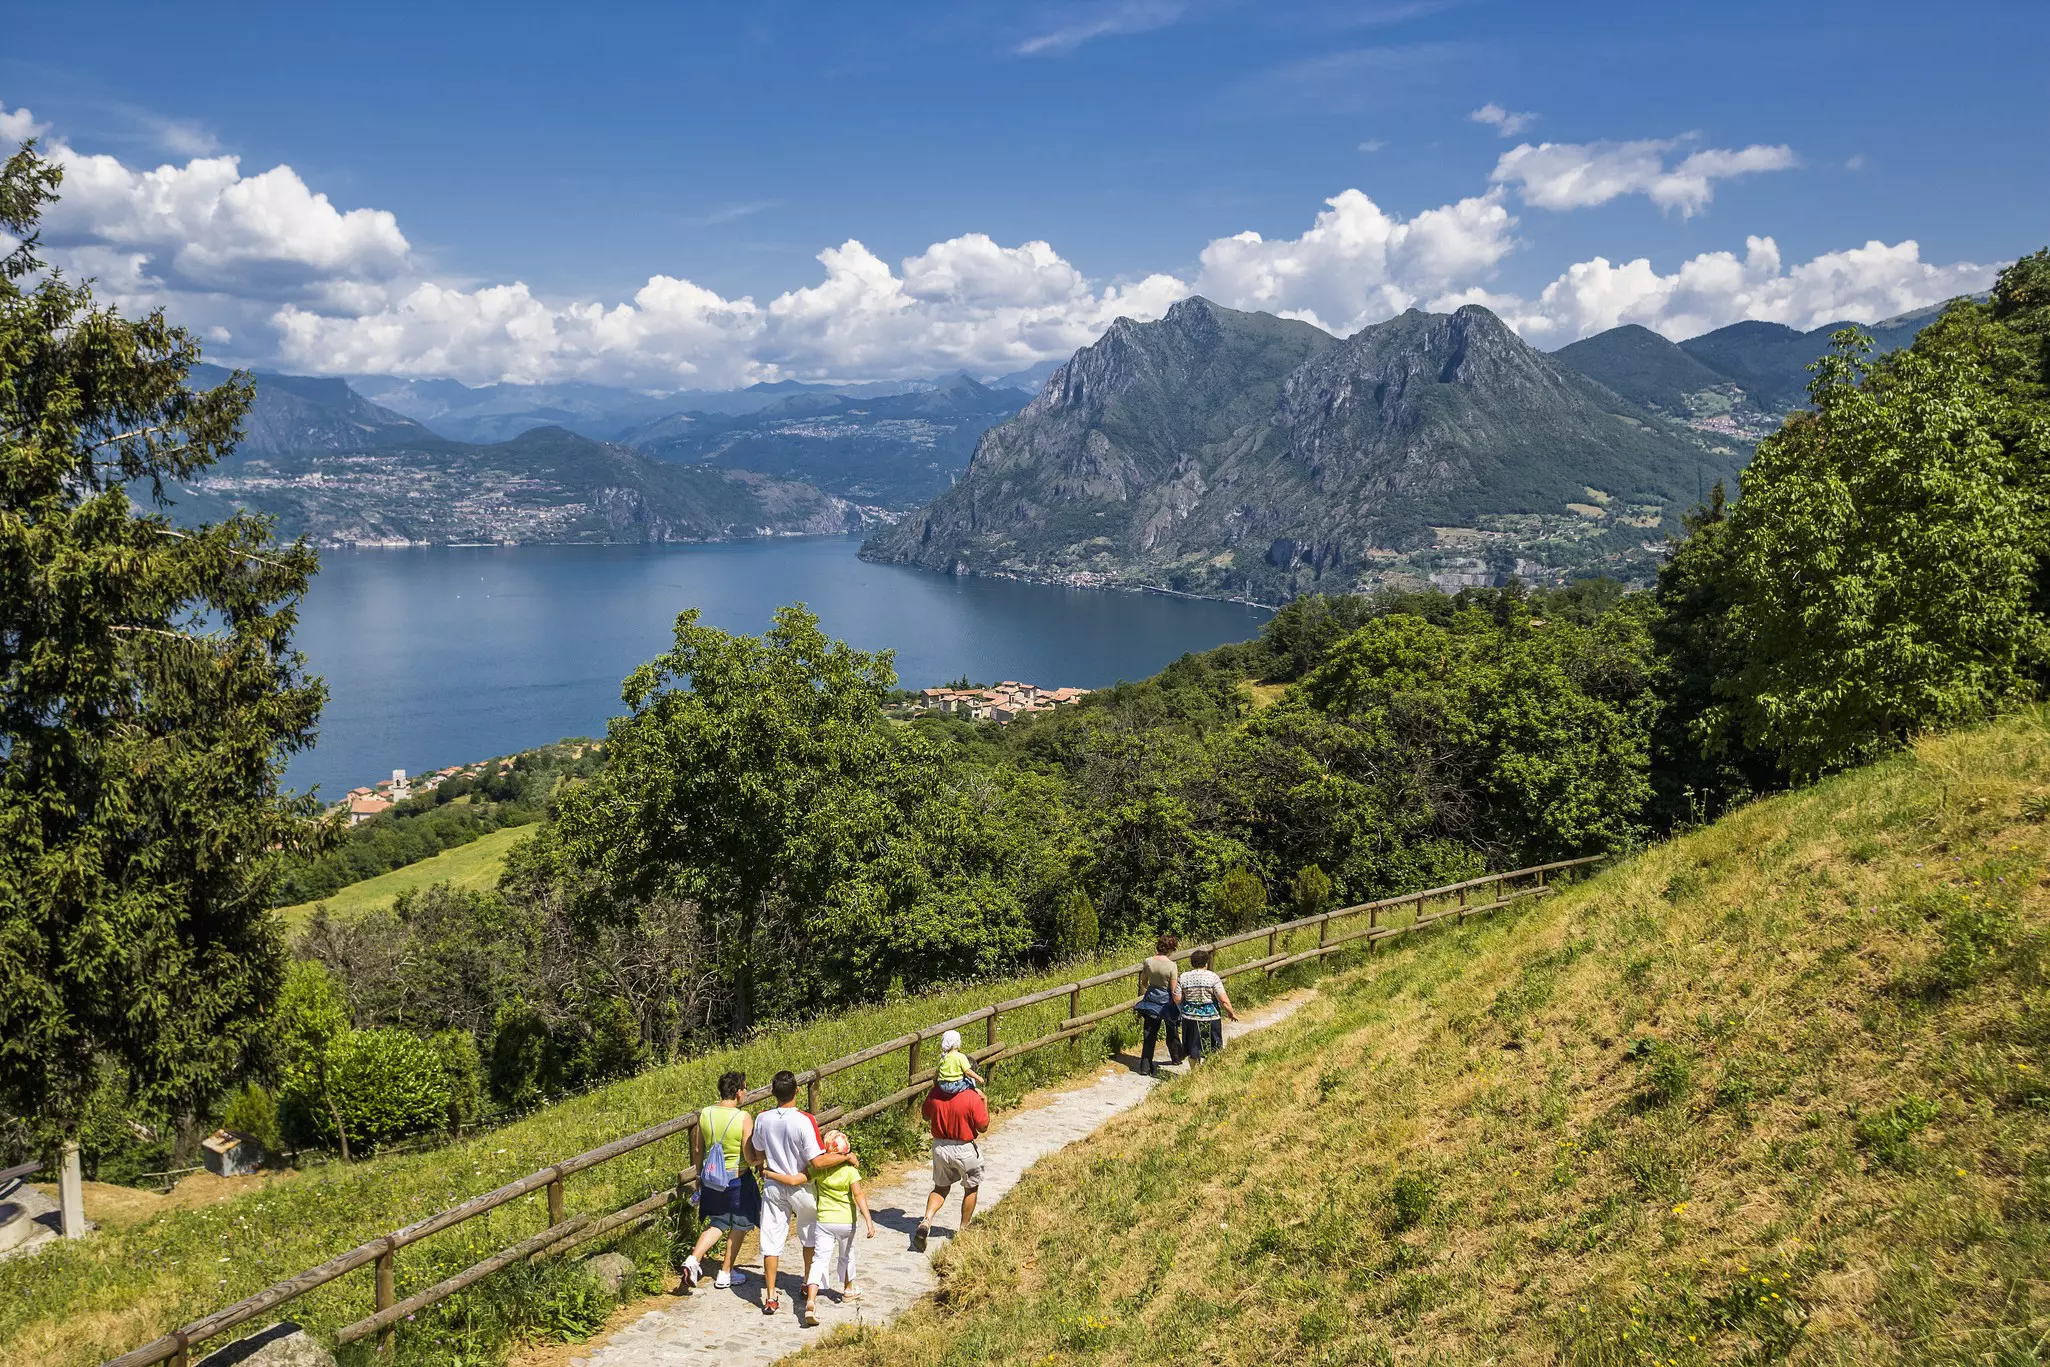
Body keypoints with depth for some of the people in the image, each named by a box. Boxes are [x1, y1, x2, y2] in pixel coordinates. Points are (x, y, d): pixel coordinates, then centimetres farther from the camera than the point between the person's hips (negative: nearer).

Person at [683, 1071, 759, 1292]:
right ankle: (726, 1274, 24)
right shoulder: (744, 1118, -20)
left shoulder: (704, 1114, -6)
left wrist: (699, 1176, 18)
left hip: (712, 1179, 4)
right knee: (738, 1226, 16)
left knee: (717, 1223, 21)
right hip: (738, 1180, -4)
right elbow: (750, 1157, -20)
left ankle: (693, 1259, 1)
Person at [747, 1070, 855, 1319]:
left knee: (771, 1241, 8)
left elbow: (758, 1155, 5)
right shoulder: (804, 1121, -24)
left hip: (773, 1185, 2)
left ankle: (770, 1298, 8)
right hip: (801, 1187, -2)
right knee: (809, 1236, 22)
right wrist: (846, 1157, -11)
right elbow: (817, 1161, -24)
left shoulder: (762, 1119, -10)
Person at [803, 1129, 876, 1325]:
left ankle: (811, 1300, -25)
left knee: (821, 1259, -5)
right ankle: (848, 1290, 46)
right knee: (846, 1256, 24)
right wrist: (869, 1220, -21)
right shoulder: (850, 1170, -11)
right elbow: (858, 1195, -18)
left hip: (824, 1220, 0)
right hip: (846, 1221, 0)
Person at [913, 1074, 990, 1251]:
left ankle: (926, 1221, -3)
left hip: (940, 1147, 4)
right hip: (964, 1150, -4)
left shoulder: (934, 1093, -7)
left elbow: (926, 1116, 9)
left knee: (941, 1188, 20)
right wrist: (984, 1101, -1)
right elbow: (983, 1126, -11)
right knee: (971, 1188, 21)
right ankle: (964, 1229, 29)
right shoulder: (972, 1097, -20)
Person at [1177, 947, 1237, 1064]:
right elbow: (1224, 1000, -13)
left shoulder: (1183, 977, -2)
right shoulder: (1212, 977, -10)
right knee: (1212, 1050, 12)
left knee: (1193, 1050, 13)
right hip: (1211, 1017, -2)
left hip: (1190, 1017, 2)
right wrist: (1231, 1013, 1)